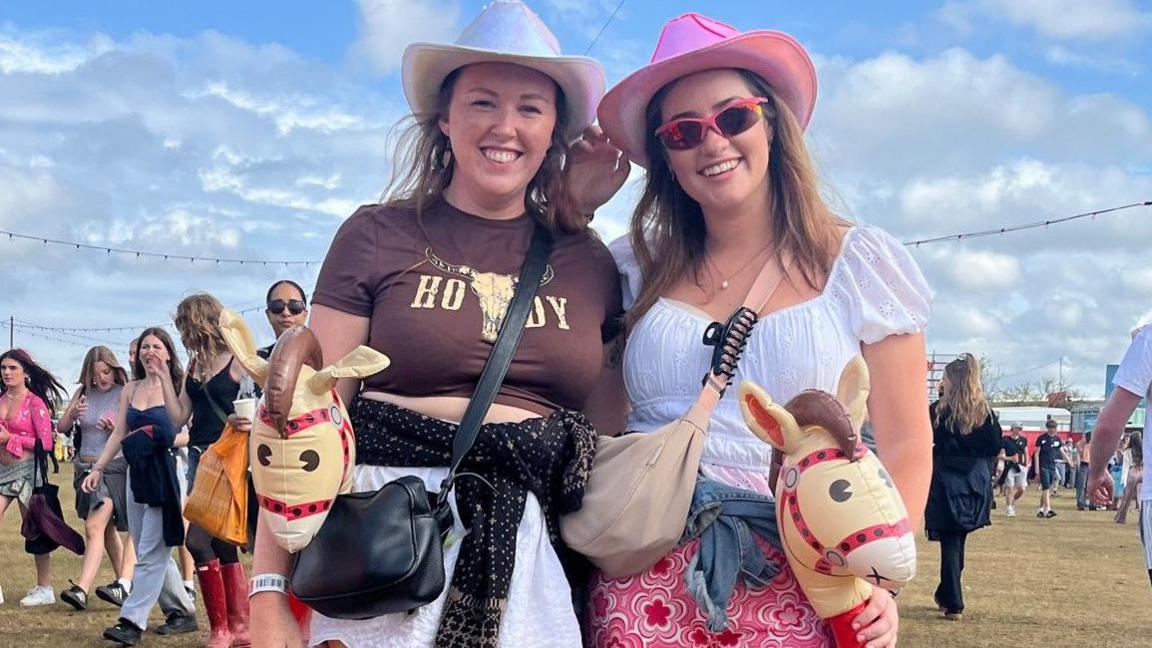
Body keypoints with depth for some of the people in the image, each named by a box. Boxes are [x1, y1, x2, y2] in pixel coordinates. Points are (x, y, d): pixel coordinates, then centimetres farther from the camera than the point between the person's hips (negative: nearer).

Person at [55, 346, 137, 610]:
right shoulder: (83, 393, 7)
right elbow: (61, 428, 6)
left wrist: (116, 429, -23)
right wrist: (72, 415, -14)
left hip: (116, 466, -6)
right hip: (87, 468, 6)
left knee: (94, 526, -17)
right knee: (107, 529, 14)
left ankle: (82, 589, -22)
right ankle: (124, 583, 25)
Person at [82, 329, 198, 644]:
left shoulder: (177, 386, -3)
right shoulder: (130, 390, 12)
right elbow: (118, 434, 12)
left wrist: (169, 440, -23)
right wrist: (98, 468, 5)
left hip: (166, 474, -6)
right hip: (138, 473, 6)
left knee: (151, 552, -8)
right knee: (152, 551, 9)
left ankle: (132, 621, -8)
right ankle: (182, 612, 20)